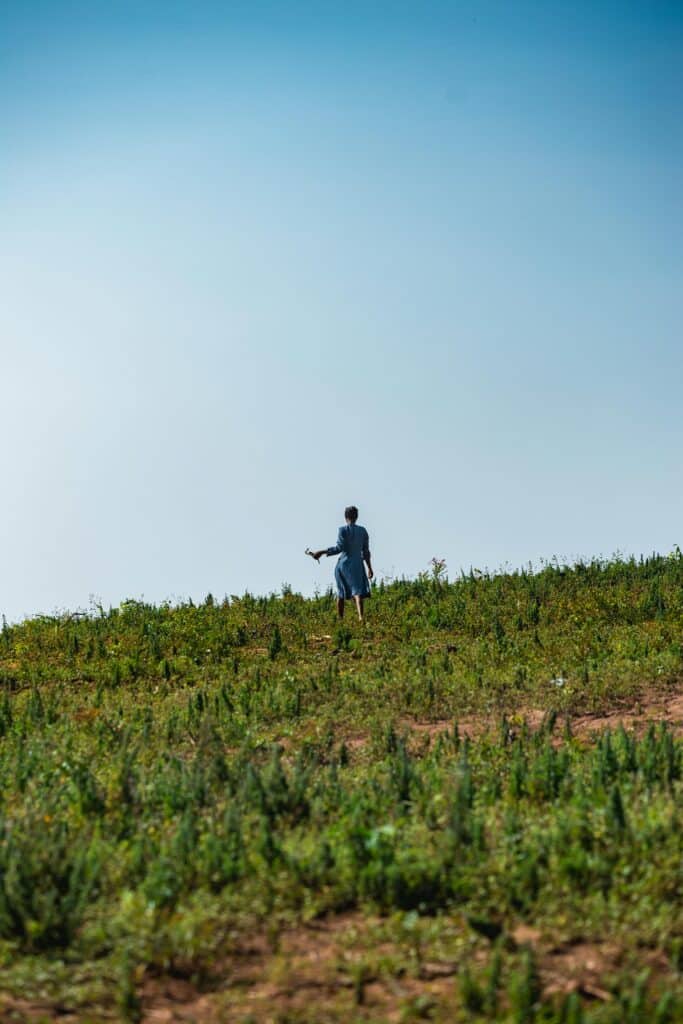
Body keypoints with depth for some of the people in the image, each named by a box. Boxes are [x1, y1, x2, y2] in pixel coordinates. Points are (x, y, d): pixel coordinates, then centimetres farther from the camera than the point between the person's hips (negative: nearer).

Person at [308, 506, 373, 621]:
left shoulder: (343, 530, -4)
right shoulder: (363, 530, 7)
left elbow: (339, 548, -12)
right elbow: (366, 551, 10)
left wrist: (321, 552, -9)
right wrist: (369, 568, 18)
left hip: (342, 564, -1)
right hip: (357, 565, 1)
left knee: (341, 593, 14)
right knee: (358, 591, -11)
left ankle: (340, 620, 21)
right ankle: (361, 617, -33)